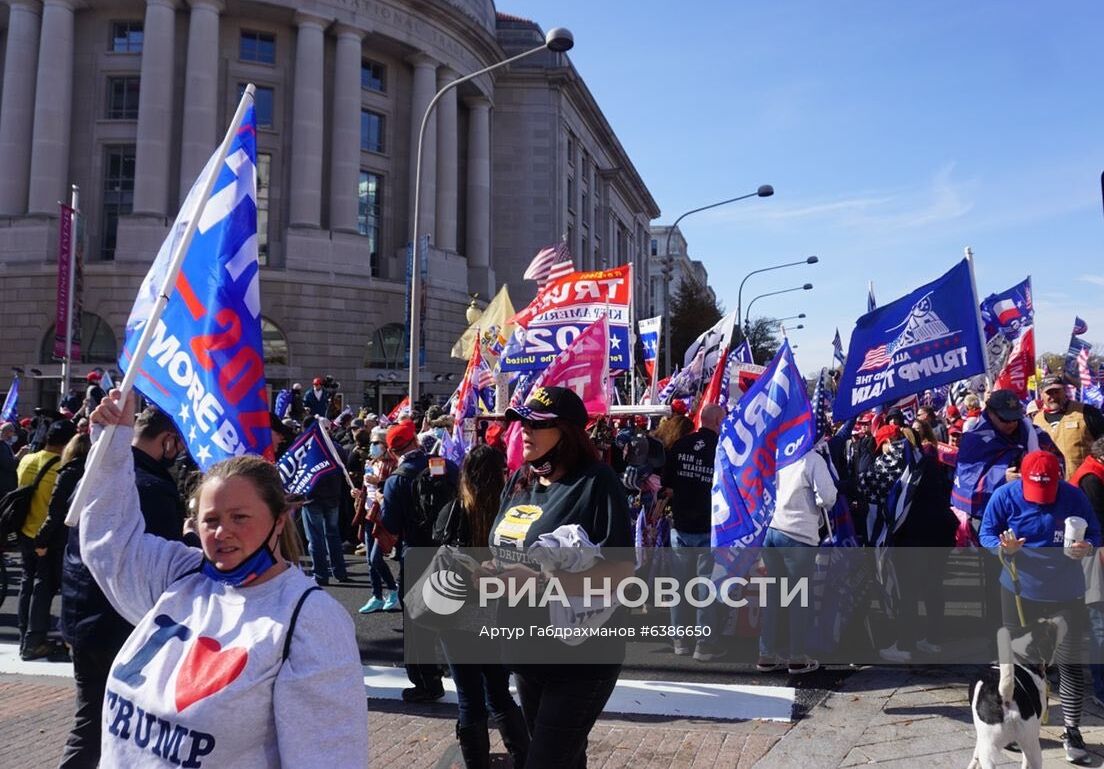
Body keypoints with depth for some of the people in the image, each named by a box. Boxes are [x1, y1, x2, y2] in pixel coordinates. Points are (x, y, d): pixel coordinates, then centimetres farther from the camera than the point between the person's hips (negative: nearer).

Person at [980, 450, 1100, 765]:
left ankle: (1072, 732, 16)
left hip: (1066, 594, 0)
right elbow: (986, 534, -3)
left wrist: (1087, 547, -22)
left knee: (1070, 662, 2)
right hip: (1020, 591, 1)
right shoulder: (1004, 496, -12)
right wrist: (1003, 547, -25)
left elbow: (1094, 534, 1)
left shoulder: (1074, 497, -11)